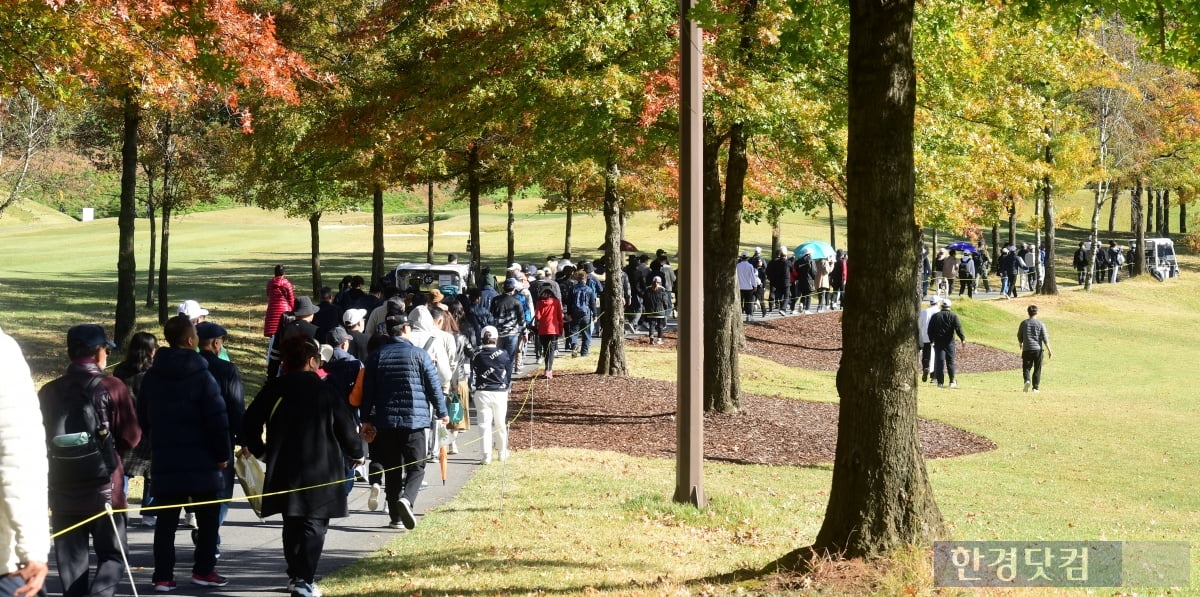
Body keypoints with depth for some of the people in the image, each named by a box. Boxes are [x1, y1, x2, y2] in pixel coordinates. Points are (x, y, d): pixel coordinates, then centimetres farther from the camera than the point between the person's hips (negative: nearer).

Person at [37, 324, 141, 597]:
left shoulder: (49, 392, 2)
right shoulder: (112, 388, -8)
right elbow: (131, 437, -8)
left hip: (61, 490, 3)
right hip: (103, 487, -3)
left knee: (71, 561, 10)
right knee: (112, 554, 7)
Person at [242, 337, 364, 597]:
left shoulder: (273, 390, 1)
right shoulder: (327, 392, -6)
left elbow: (250, 424, 1)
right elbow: (347, 428, -4)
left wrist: (259, 451, 18)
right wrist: (357, 454, 15)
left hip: (284, 471, 3)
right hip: (320, 472, -3)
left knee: (292, 524, 18)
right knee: (314, 526, -1)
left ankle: (295, 574, 24)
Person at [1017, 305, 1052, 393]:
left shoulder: (1024, 323, 3)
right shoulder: (1040, 324, -1)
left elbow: (1019, 336, 12)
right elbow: (1045, 338, -5)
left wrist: (1021, 343, 33)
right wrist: (1049, 350, -2)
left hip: (1027, 349, 0)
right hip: (1038, 349, 0)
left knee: (1026, 368, 3)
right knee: (1037, 369, 8)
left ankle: (1027, 380, -24)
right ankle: (1035, 387, 7)